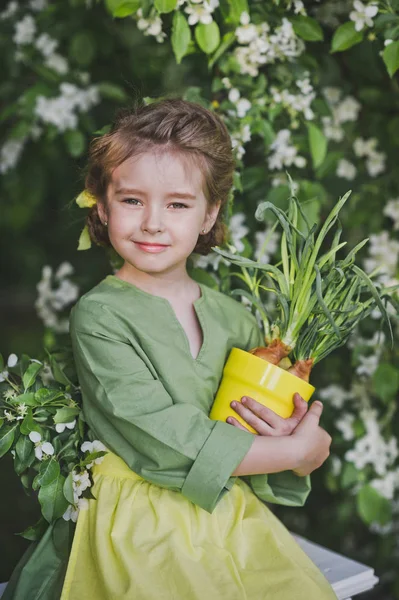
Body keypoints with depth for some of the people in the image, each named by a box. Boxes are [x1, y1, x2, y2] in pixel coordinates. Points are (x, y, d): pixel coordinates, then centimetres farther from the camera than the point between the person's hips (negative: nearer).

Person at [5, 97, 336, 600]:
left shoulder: (233, 318, 5)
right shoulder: (99, 315, -10)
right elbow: (159, 437, -19)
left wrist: (285, 434, -15)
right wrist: (294, 451, -15)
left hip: (230, 518, 5)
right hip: (143, 532, -4)